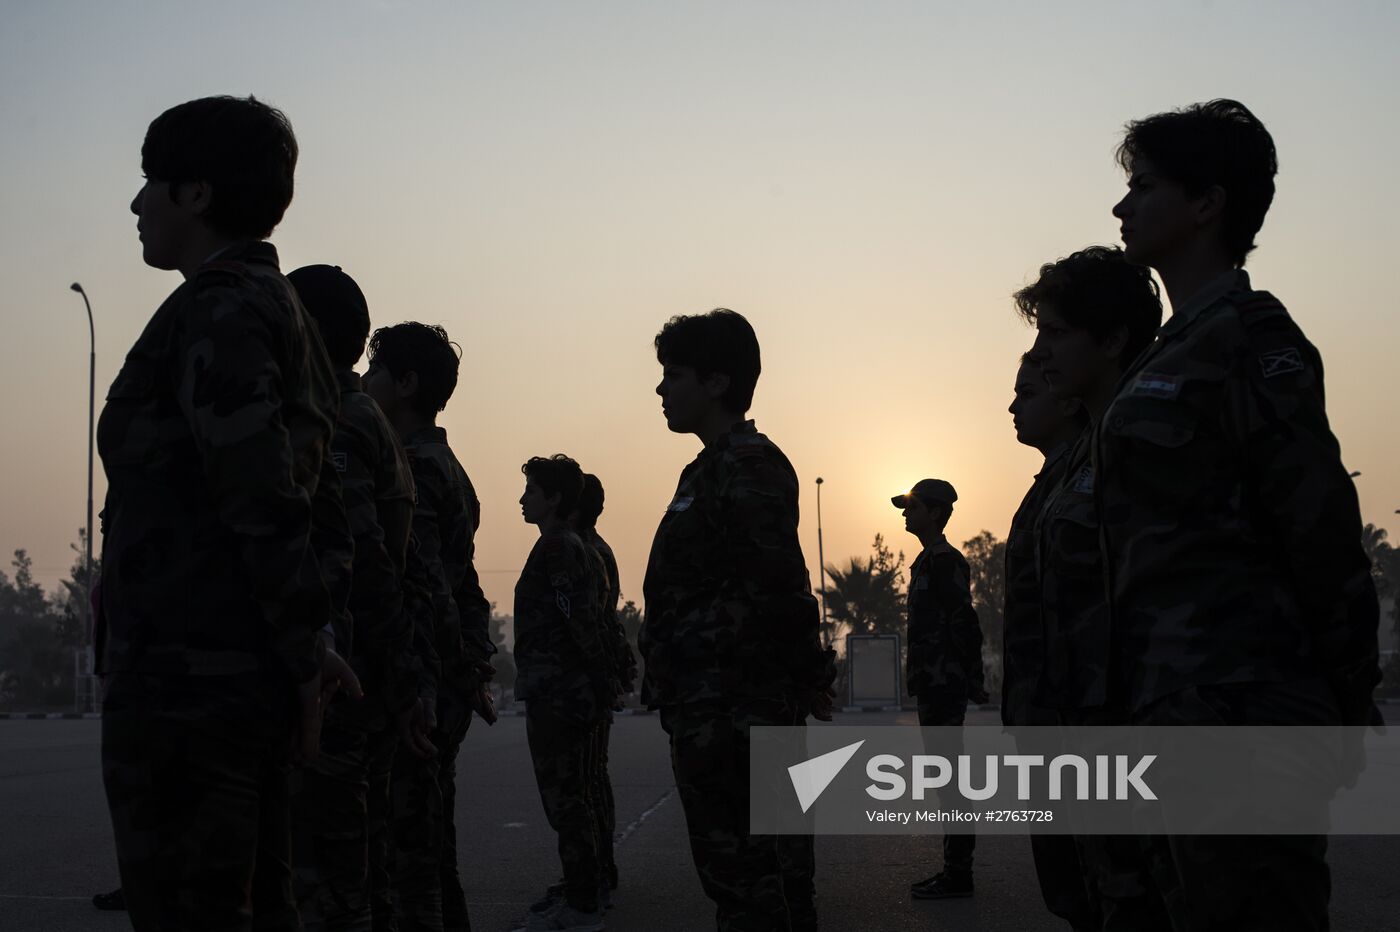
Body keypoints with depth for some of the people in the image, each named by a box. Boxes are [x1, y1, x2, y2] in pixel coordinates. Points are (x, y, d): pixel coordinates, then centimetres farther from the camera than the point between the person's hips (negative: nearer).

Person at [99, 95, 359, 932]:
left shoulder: (216, 314, -12)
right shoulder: (282, 310, 18)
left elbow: (264, 504, -19)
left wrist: (305, 657, -13)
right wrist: (312, 647, 16)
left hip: (184, 682, -10)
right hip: (249, 682, 10)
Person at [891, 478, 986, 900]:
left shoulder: (944, 561, -12)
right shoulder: (929, 561, 19)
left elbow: (964, 623, -19)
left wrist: (972, 681, -19)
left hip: (943, 686, -11)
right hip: (934, 686, 11)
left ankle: (958, 873, -5)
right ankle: (954, 868, 18)